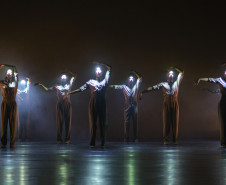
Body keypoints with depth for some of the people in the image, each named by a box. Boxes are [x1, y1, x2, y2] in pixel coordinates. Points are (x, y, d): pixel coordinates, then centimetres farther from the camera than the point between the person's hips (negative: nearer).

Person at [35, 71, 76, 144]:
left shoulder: (69, 85, 15)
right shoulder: (57, 86, 16)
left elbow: (74, 76, 18)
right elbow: (47, 89, 20)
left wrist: (68, 71, 20)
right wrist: (40, 85, 13)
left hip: (67, 105, 0)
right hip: (59, 105, 0)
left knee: (68, 121, -3)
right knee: (59, 122, -3)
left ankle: (67, 139, -2)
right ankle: (59, 139, -2)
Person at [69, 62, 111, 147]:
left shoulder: (104, 81, 13)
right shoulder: (90, 82, 13)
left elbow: (109, 69, 17)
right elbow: (80, 89, 13)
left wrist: (100, 64, 19)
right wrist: (70, 92, 11)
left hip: (102, 104, 1)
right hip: (93, 104, 0)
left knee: (102, 123, 0)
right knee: (93, 123, -3)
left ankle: (103, 143, 2)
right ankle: (92, 143, -3)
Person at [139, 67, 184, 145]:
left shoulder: (176, 82, 15)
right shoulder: (163, 84, 12)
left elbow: (181, 72, 19)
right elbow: (152, 88, 10)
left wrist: (174, 68, 25)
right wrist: (142, 92, 5)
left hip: (175, 103, 1)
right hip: (167, 104, -1)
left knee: (175, 121, -2)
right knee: (166, 121, -4)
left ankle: (175, 139, 1)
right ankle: (166, 140, -3)